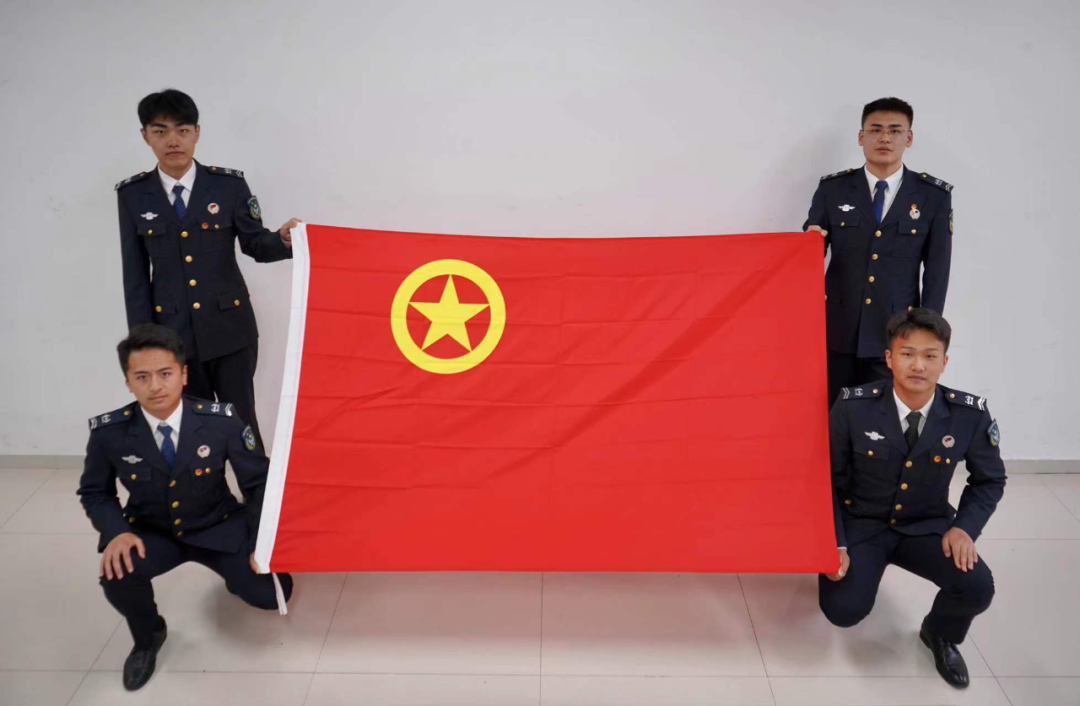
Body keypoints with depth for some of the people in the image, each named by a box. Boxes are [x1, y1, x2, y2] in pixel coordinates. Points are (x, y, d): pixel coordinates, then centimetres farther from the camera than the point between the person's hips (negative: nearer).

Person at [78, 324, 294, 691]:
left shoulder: (221, 420, -21)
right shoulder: (108, 433, -18)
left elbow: (259, 482, -8)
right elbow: (94, 492, 0)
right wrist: (117, 532, -21)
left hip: (218, 529, 0)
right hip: (152, 534, 0)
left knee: (272, 593, -12)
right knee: (117, 574, -31)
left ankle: (236, 570, 29)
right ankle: (147, 638, 5)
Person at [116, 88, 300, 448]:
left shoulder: (229, 184, -3)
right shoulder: (132, 194, 1)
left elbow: (254, 243, 2)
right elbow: (135, 275, 3)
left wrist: (284, 239, -22)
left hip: (229, 327, -1)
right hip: (172, 332, 1)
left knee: (241, 420, 6)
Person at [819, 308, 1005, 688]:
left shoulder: (971, 415, -15)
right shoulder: (854, 407, -19)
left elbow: (989, 481, 3)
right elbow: (828, 478, -8)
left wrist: (965, 527, -14)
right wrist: (835, 545, -15)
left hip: (926, 526, 1)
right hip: (860, 524, -1)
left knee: (977, 588, -24)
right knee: (843, 611, -19)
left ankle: (939, 634, 13)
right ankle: (866, 565, 19)